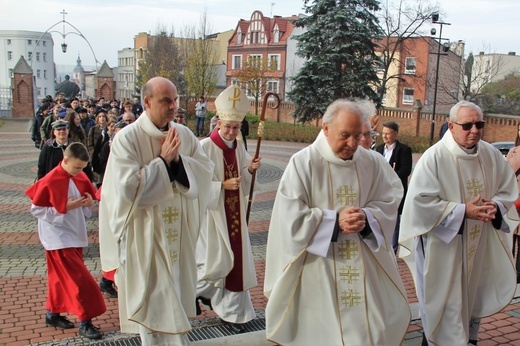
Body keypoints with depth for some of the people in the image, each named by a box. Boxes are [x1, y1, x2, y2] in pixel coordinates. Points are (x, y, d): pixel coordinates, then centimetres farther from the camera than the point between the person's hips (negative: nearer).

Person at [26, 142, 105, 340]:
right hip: (59, 238, -7)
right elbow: (36, 209, -12)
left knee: (61, 276, 18)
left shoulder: (80, 177, 1)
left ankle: (52, 313, 35)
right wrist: (65, 207, -21)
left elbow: (87, 199, 14)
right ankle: (85, 323, 3)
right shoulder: (50, 181, -17)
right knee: (79, 279, -7)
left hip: (75, 235, 7)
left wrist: (89, 203, -10)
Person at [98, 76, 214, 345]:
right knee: (153, 299, 6)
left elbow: (206, 171, -3)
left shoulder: (184, 134, 1)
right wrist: (163, 160, -19)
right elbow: (129, 187, -23)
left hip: (178, 233, 5)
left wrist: (177, 159, -18)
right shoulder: (127, 138, -14)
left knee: (175, 292, 18)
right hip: (145, 235, -5)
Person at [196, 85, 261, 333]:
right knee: (216, 262, 0)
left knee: (236, 261, 7)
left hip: (234, 214, 6)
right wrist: (222, 185, -23)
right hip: (212, 213, -6)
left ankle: (232, 311, 20)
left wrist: (250, 170, -8)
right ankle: (195, 290, 31)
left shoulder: (239, 147, 6)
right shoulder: (205, 147, -13)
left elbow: (243, 183, 10)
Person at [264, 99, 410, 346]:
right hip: (315, 269, -3)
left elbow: (388, 204, 4)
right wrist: (335, 221, -20)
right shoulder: (303, 163, -12)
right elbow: (291, 218, -15)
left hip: (363, 267, 4)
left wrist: (366, 218, -17)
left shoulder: (370, 163, 2)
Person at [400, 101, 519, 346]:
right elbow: (422, 201, -21)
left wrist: (495, 206, -11)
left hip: (480, 245, 6)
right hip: (443, 246, -6)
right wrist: (463, 211, -23)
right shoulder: (434, 157, -17)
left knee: (474, 296, 19)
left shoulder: (491, 155, 0)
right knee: (443, 299, 5)